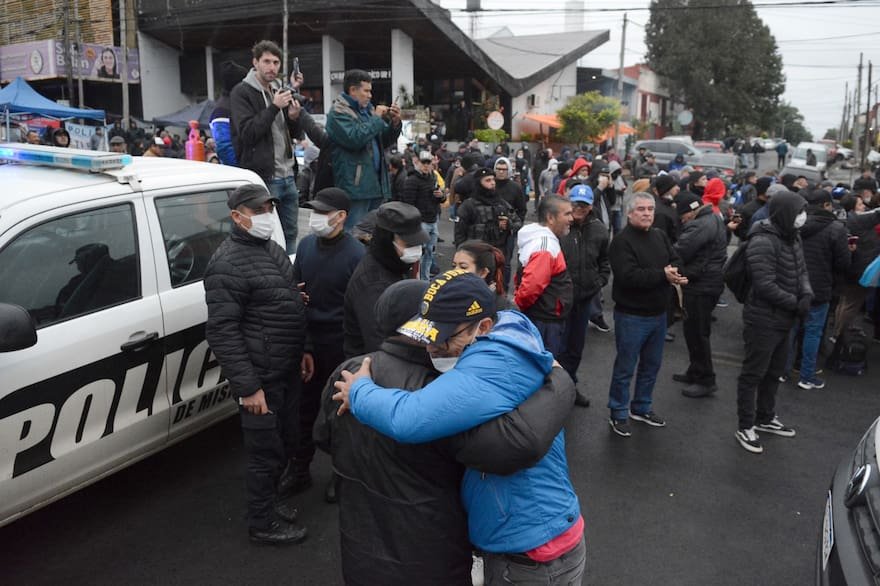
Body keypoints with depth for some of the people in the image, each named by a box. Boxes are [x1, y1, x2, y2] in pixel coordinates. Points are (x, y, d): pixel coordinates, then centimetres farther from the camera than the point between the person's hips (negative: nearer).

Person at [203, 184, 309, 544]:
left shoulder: (271, 249, 11)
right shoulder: (228, 264, -19)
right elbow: (222, 332, -22)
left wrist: (302, 351, 19)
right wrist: (247, 386, -23)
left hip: (287, 369, 9)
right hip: (261, 377, -9)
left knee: (285, 443, 21)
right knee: (265, 450, 5)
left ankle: (268, 499, 42)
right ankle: (263, 523, 24)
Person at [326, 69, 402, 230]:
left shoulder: (367, 110, 19)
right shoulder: (338, 112, -5)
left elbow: (384, 142, 22)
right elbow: (354, 138, -22)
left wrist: (394, 123, 3)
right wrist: (377, 119, -11)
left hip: (376, 185, 8)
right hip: (355, 186, -8)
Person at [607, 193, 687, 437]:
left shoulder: (660, 236, 8)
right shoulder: (622, 241, -17)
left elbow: (676, 261, 8)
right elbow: (629, 276, -27)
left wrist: (675, 273, -16)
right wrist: (662, 275, -23)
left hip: (658, 314, 8)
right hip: (632, 315, -8)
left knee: (651, 365, 19)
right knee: (625, 367, 3)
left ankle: (641, 407, 35)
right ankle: (618, 414, 16)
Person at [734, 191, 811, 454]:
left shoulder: (792, 238, 8)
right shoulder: (762, 242, -21)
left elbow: (802, 271, 14)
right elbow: (766, 285, -26)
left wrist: (807, 295, -6)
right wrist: (795, 303, -16)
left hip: (784, 320, 10)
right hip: (763, 320, -9)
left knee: (774, 372, 21)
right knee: (753, 373, 1)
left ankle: (765, 418, 37)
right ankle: (745, 427, 11)